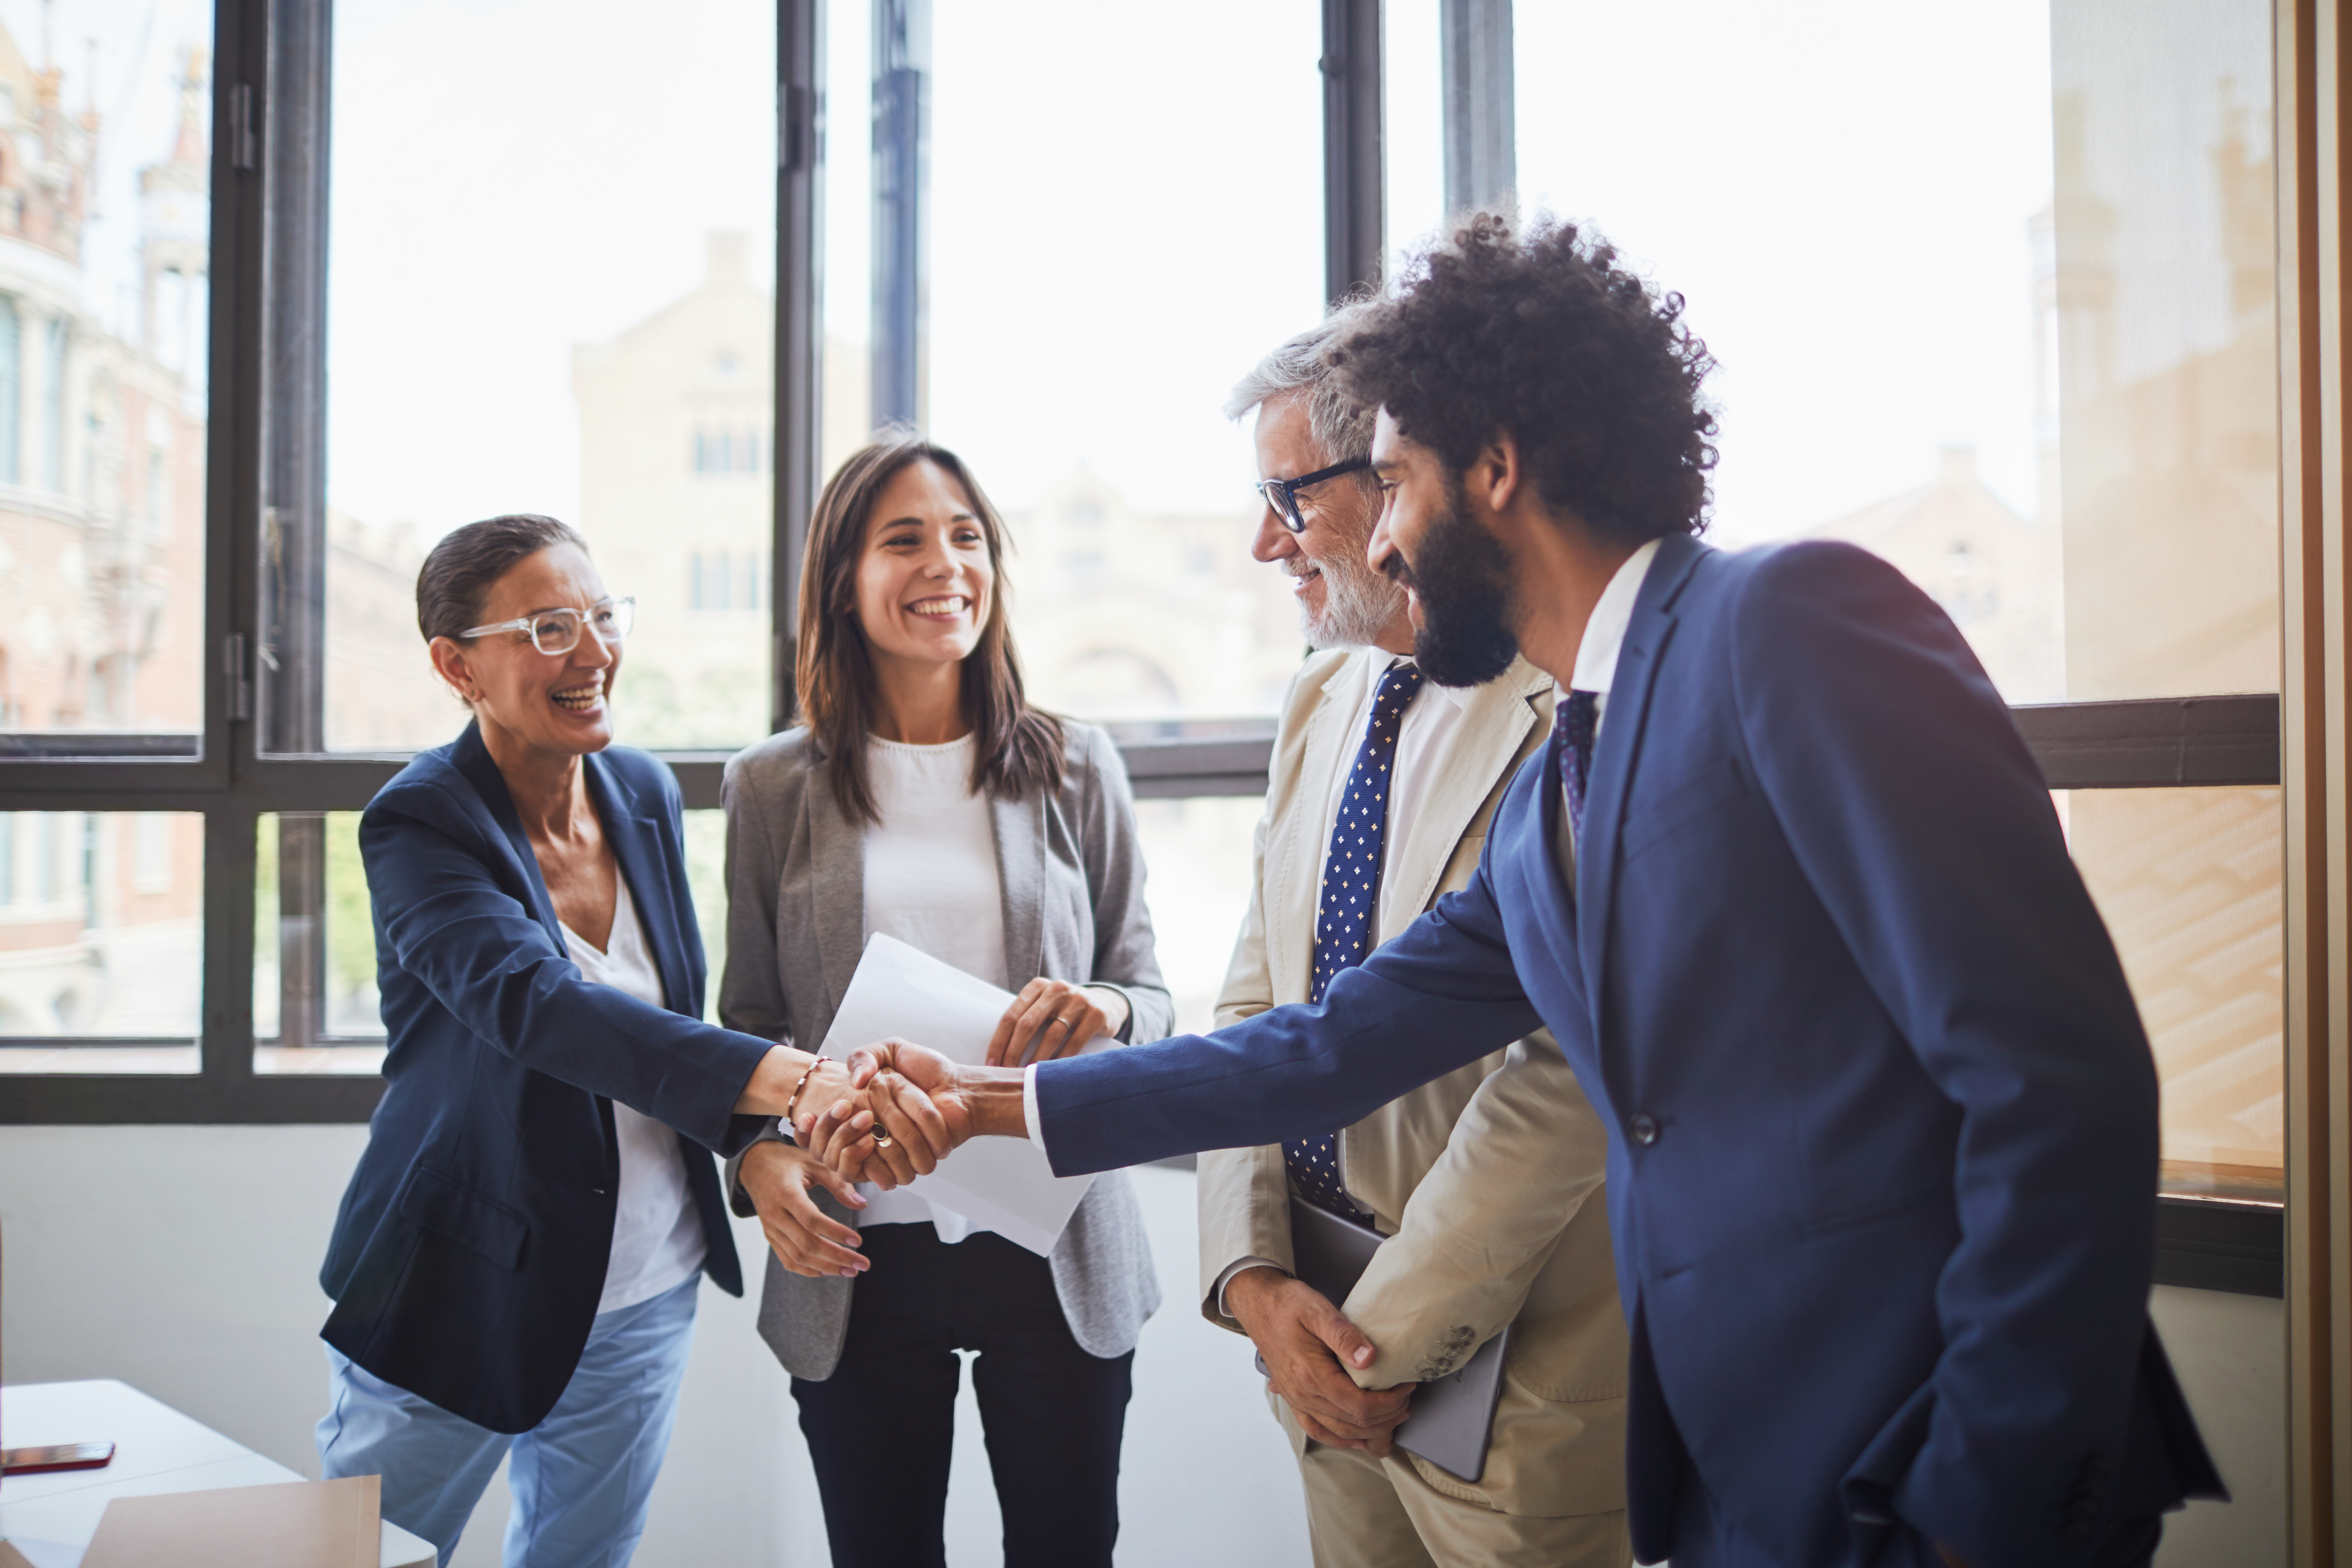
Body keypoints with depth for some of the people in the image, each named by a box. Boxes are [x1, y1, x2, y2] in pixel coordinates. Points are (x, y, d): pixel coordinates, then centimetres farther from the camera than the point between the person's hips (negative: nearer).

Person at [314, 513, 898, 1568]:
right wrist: (794, 1081, -48)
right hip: (462, 1295, -5)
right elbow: (537, 1005, -36)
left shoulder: (646, 793, 0)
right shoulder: (420, 825, -18)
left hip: (643, 1296, 5)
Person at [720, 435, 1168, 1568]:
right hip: (856, 1258, 0)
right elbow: (749, 1021, 8)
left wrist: (1104, 1012, -16)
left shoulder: (1074, 768, 3)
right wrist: (762, 1154, -11)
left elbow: (1149, 996, 7)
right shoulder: (773, 786, 3)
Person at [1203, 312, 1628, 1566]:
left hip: (1506, 1367, -7)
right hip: (1327, 1342, 7)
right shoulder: (1321, 705, 9)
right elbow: (1254, 1006, 8)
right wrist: (1252, 1276, -4)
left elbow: (1562, 1081, -22)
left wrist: (1386, 1335, -16)